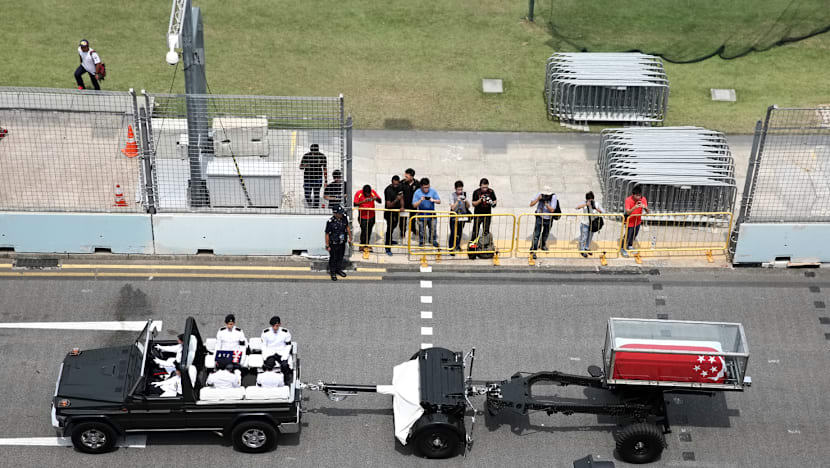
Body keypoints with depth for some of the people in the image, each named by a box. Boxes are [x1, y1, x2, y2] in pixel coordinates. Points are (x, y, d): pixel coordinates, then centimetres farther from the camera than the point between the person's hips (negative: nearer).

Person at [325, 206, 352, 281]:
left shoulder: (344, 218, -9)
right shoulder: (330, 222, -26)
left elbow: (347, 227, 9)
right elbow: (327, 234, -17)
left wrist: (350, 238, 15)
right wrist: (327, 245, -13)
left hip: (342, 243, 5)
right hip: (333, 244, -5)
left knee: (340, 257, 21)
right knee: (333, 258, 10)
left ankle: (339, 270, 40)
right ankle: (333, 273, 26)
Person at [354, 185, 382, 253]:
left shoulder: (373, 192, -4)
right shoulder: (359, 193, -12)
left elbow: (380, 201, -1)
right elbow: (355, 204, -18)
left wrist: (376, 198, -23)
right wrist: (363, 201, -31)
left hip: (371, 216, 3)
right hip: (363, 216, -3)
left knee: (369, 231, 10)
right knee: (364, 231, -6)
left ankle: (367, 245, 24)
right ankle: (362, 245, 12)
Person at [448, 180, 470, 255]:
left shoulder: (464, 194, 2)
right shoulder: (452, 196, -9)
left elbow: (468, 207, 6)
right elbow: (452, 207, -14)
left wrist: (466, 201, -14)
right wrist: (458, 200, -23)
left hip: (462, 217, 4)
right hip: (454, 217, -4)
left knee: (460, 233, 12)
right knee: (453, 233, -7)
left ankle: (457, 245, 30)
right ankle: (451, 248, -2)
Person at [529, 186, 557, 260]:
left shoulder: (553, 197, -19)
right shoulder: (539, 195, -16)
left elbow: (552, 210, -25)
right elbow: (531, 204, -16)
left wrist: (545, 202, -35)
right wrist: (538, 199, -29)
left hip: (548, 219, 1)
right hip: (540, 217, -1)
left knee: (545, 234, 20)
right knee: (536, 234, -12)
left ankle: (542, 245, 48)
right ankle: (533, 251, -9)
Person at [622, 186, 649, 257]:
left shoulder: (643, 199, -17)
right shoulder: (628, 200, -27)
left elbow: (647, 212, -17)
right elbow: (628, 212, -34)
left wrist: (645, 207, -40)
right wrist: (635, 207, -51)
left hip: (638, 221, 5)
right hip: (630, 221, -5)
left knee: (634, 235, 22)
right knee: (628, 236, 4)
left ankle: (630, 246, 47)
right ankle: (623, 249, 27)